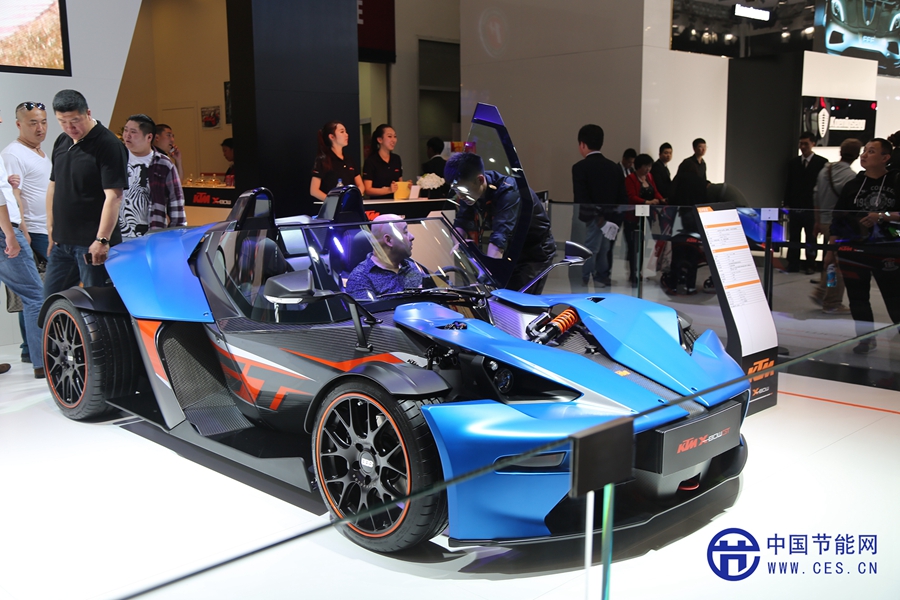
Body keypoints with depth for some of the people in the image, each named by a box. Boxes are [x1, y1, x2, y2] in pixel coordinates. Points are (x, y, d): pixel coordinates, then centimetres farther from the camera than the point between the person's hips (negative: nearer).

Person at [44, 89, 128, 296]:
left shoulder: (108, 145, -12)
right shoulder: (61, 142, 12)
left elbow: (113, 196, -18)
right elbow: (54, 186, 20)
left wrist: (102, 240, -23)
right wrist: (51, 230, 15)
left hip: (92, 244, -8)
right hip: (62, 241, 8)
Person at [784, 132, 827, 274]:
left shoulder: (822, 162, -2)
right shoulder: (793, 163, 10)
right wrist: (786, 204, 6)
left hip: (812, 207, -4)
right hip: (795, 207, 4)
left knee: (811, 239, 4)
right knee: (793, 238, 5)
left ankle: (809, 266, 10)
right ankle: (793, 265, 10)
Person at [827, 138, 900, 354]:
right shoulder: (853, 185, 7)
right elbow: (838, 219, 9)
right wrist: (831, 250, 6)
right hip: (854, 250, 4)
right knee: (857, 297, 9)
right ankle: (866, 339, 23)